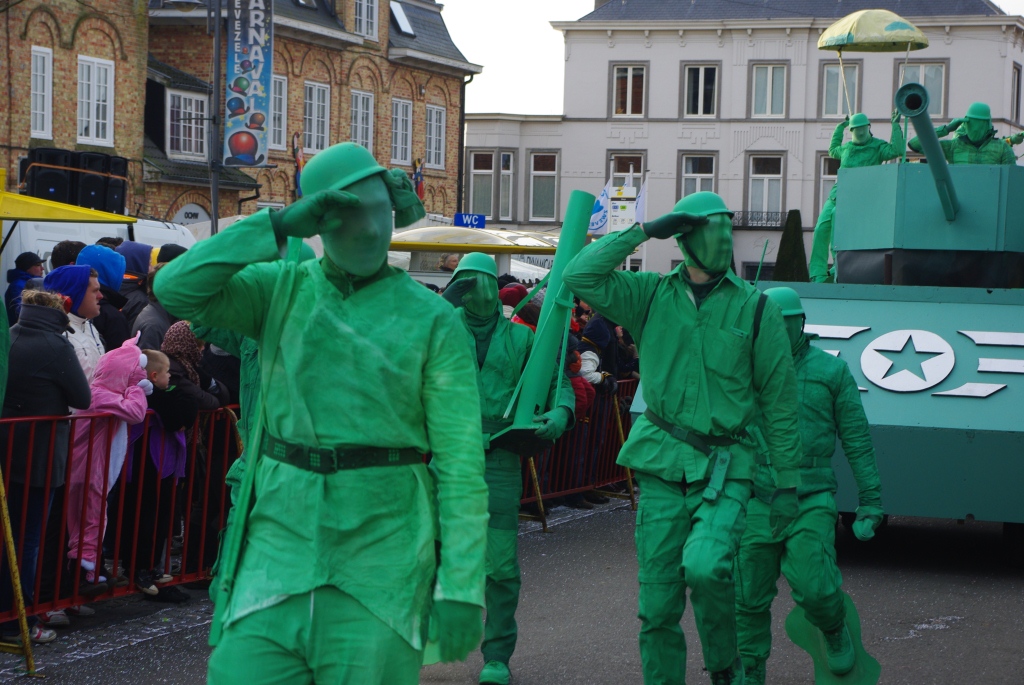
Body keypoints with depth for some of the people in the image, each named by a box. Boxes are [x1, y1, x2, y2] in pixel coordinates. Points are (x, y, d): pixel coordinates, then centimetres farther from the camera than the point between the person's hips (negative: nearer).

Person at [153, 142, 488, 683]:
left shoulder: (434, 321, -2)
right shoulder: (281, 290, 7)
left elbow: (460, 464, -5)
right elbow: (175, 290, -9)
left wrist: (461, 588, -11)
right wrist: (280, 226, -14)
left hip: (379, 556, -2)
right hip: (280, 539, 2)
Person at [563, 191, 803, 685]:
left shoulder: (754, 308, 2)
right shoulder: (652, 296, 6)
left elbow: (779, 402, 4)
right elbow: (580, 277, -7)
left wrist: (788, 482, 3)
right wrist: (643, 232, -7)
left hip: (723, 469, -2)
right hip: (662, 464, 2)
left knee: (705, 567, -25)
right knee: (657, 603, 2)